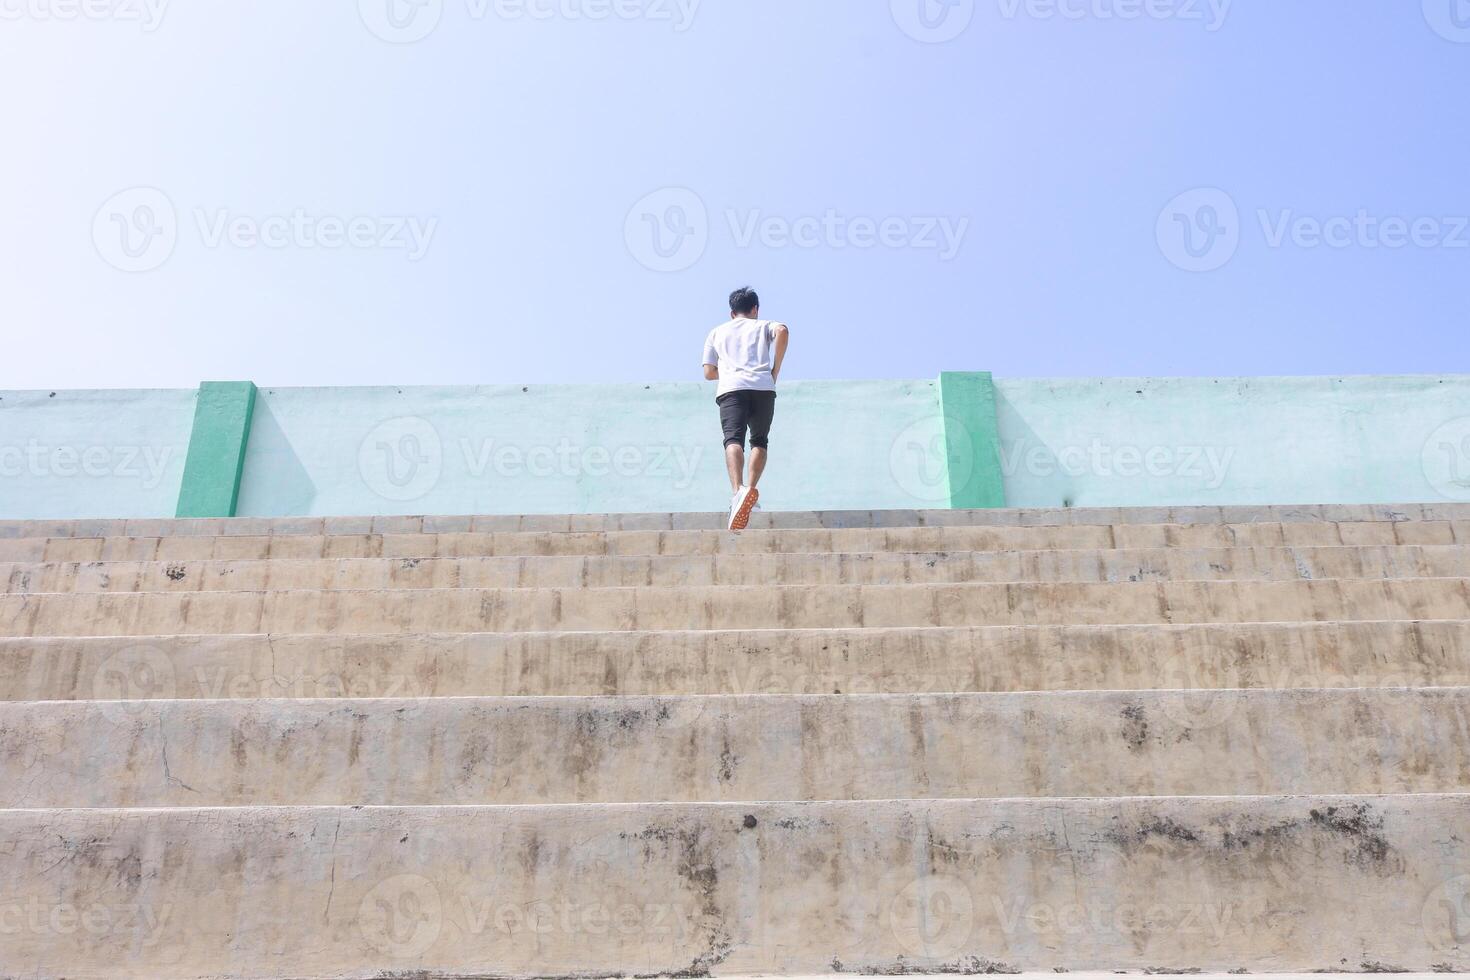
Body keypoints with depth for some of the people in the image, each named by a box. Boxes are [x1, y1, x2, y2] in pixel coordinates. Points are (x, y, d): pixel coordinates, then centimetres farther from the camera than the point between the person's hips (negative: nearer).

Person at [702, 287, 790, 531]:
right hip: (763, 387, 0)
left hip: (730, 389, 0)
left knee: (733, 440, -16)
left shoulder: (717, 332, 30)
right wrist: (775, 370, 5)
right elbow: (783, 331, -1)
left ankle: (738, 491, -42)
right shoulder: (764, 326, 25)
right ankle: (751, 488, -7)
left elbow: (709, 373, 23)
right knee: (759, 441, 15)